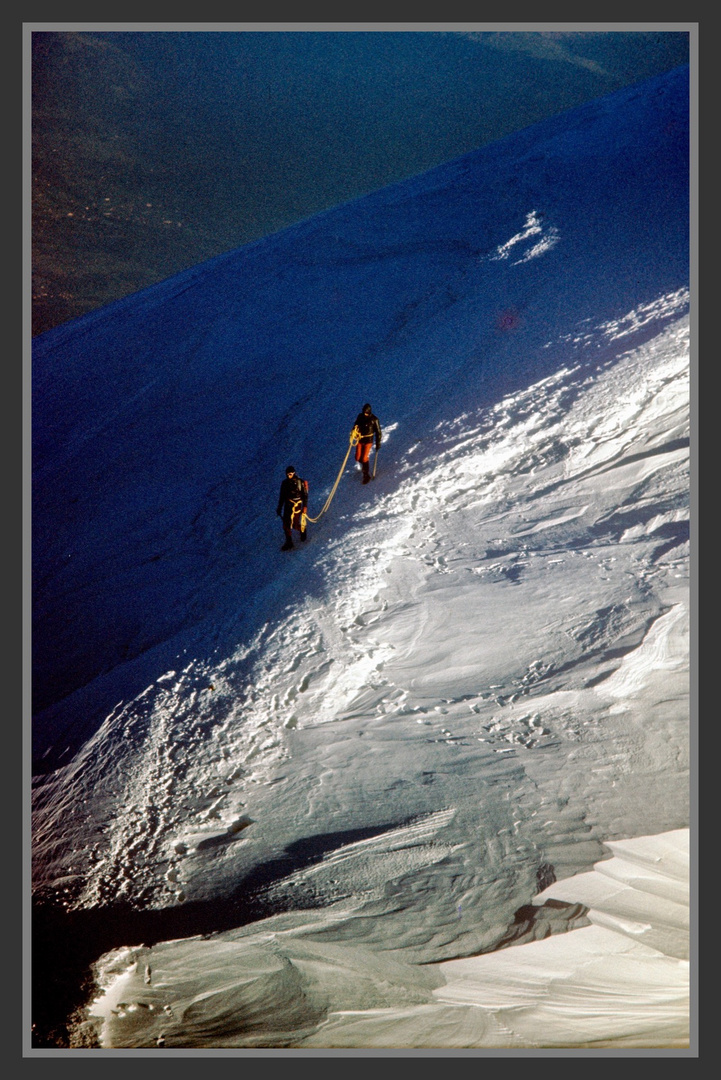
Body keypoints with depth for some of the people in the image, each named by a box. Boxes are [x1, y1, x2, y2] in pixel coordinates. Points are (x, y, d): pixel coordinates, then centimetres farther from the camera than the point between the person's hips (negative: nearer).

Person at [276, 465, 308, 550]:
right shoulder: (284, 483, 4)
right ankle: (289, 542, 9)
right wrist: (279, 508, 13)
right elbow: (281, 496, 13)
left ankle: (302, 530, 31)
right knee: (286, 524, -2)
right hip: (287, 506, 4)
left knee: (295, 524, -4)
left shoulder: (300, 482, -8)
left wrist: (305, 507, -8)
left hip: (297, 505, -4)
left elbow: (305, 495, -4)